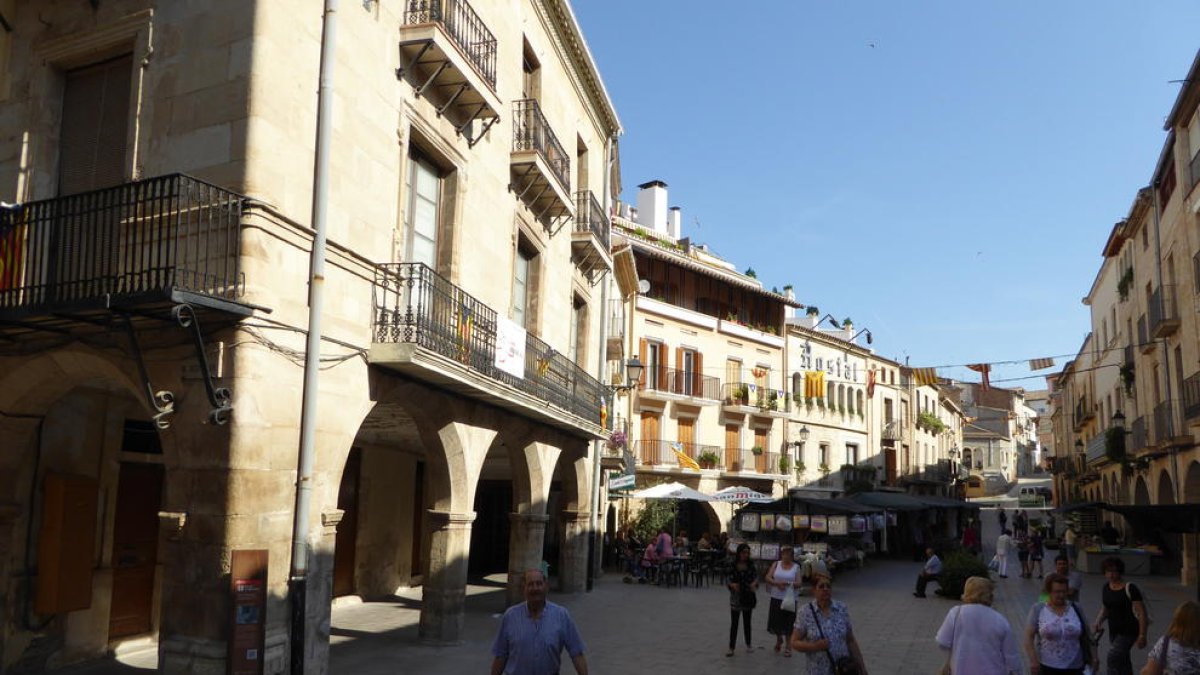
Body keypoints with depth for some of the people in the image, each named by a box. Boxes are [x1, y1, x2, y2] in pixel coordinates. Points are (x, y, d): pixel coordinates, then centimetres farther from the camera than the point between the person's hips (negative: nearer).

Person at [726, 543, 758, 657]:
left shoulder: (751, 565, -3)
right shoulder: (732, 566, -9)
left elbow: (756, 577, -1)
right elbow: (729, 580, -5)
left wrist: (754, 583, -22)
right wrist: (732, 584, -26)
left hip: (748, 597, 2)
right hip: (735, 597, -2)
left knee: (747, 622, 16)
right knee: (734, 623, 0)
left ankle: (748, 645, 31)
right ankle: (731, 648, 5)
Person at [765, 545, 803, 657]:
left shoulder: (796, 567, 3)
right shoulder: (776, 564, 7)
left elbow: (798, 583, -4)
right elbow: (768, 578, 1)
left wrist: (788, 584, -21)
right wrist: (777, 583, -15)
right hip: (776, 597, 2)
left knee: (788, 623, 0)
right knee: (776, 621, 8)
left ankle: (788, 646, 14)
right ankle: (779, 639, 36)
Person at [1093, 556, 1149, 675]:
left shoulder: (1130, 589, -15)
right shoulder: (1105, 588, 5)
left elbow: (1141, 612, -15)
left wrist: (1142, 635, -18)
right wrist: (1098, 622, 1)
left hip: (1128, 632, -7)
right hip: (1113, 631, 7)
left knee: (1112, 660, -16)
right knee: (1123, 663, 17)